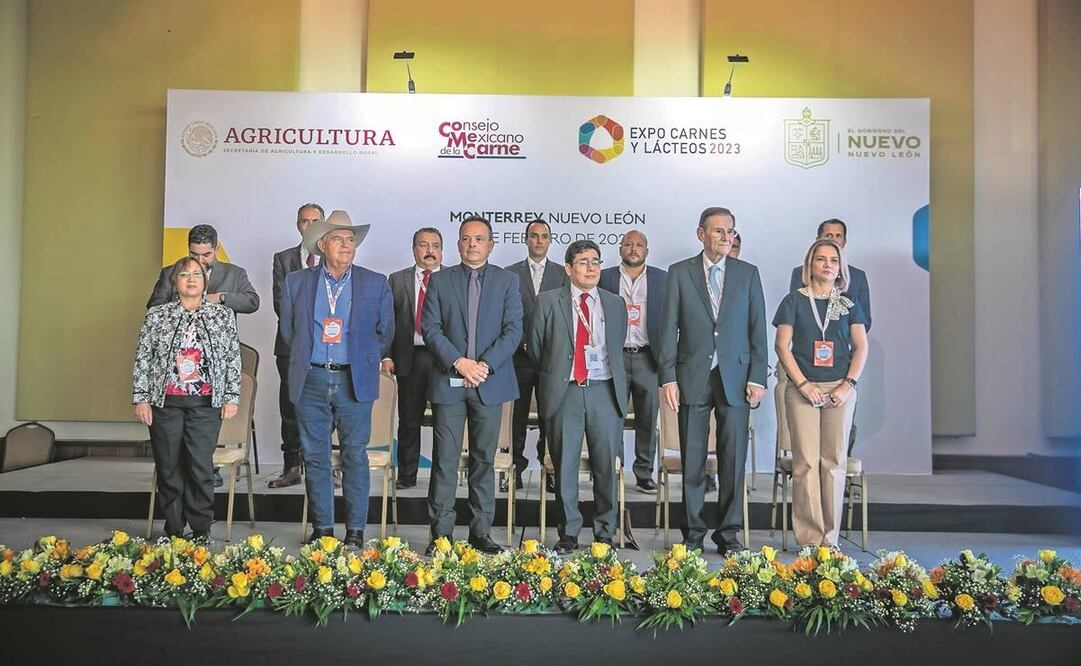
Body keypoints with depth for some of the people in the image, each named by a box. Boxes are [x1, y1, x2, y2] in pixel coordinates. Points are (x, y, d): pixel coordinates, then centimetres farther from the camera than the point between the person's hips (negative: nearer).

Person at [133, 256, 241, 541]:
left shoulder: (223, 316, 6)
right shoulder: (156, 315, 6)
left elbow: (234, 359, 7)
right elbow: (142, 359, 7)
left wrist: (231, 397, 2)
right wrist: (140, 398, 1)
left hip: (206, 404, -1)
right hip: (165, 403, 1)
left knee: (201, 467, -4)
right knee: (169, 468, 5)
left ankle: (201, 531, 7)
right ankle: (173, 530, 17)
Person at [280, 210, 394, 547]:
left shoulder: (375, 283, 4)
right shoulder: (297, 282, 7)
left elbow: (385, 332, 10)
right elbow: (288, 330, 15)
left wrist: (363, 362, 9)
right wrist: (305, 359, 12)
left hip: (355, 382, -1)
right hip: (311, 381, 2)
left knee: (355, 456, 2)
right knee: (315, 457, 6)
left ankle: (355, 531, 10)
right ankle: (322, 528, 17)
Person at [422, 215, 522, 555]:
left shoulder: (507, 281, 7)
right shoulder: (440, 281, 8)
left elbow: (513, 330, -1)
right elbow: (430, 329, 0)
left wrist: (485, 365, -12)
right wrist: (459, 362, -13)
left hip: (490, 382, 0)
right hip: (448, 382, 0)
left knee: (484, 460, 7)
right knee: (445, 460, 0)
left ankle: (481, 532, 14)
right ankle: (441, 533, 8)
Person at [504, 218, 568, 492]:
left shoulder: (562, 273, 9)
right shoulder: (510, 273, 7)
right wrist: (523, 343, -3)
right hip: (520, 355, 0)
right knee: (517, 416, 3)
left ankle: (550, 471, 9)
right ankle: (515, 470, 10)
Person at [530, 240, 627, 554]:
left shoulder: (615, 304, 13)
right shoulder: (548, 302, 5)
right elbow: (535, 348, 9)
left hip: (604, 391, 2)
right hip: (564, 391, -1)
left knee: (606, 465, 4)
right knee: (565, 465, 3)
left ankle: (605, 533, 18)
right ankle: (569, 533, 16)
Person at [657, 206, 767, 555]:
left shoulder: (748, 274, 8)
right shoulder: (679, 272, 5)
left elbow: (758, 330, 7)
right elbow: (668, 329, 2)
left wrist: (757, 378, -1)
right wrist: (667, 378, -5)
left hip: (735, 378, 1)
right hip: (693, 377, -1)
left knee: (733, 459, 4)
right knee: (692, 460, 5)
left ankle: (729, 532, 16)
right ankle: (693, 532, 16)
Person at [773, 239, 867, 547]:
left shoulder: (849, 304, 12)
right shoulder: (795, 300, 5)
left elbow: (861, 347, 8)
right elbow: (782, 346, 0)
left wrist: (849, 385, -6)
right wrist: (804, 385, -9)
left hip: (840, 388, 2)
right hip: (802, 388, -2)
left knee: (834, 461, 3)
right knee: (806, 461, -5)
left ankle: (830, 538, 9)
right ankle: (810, 538, 1)